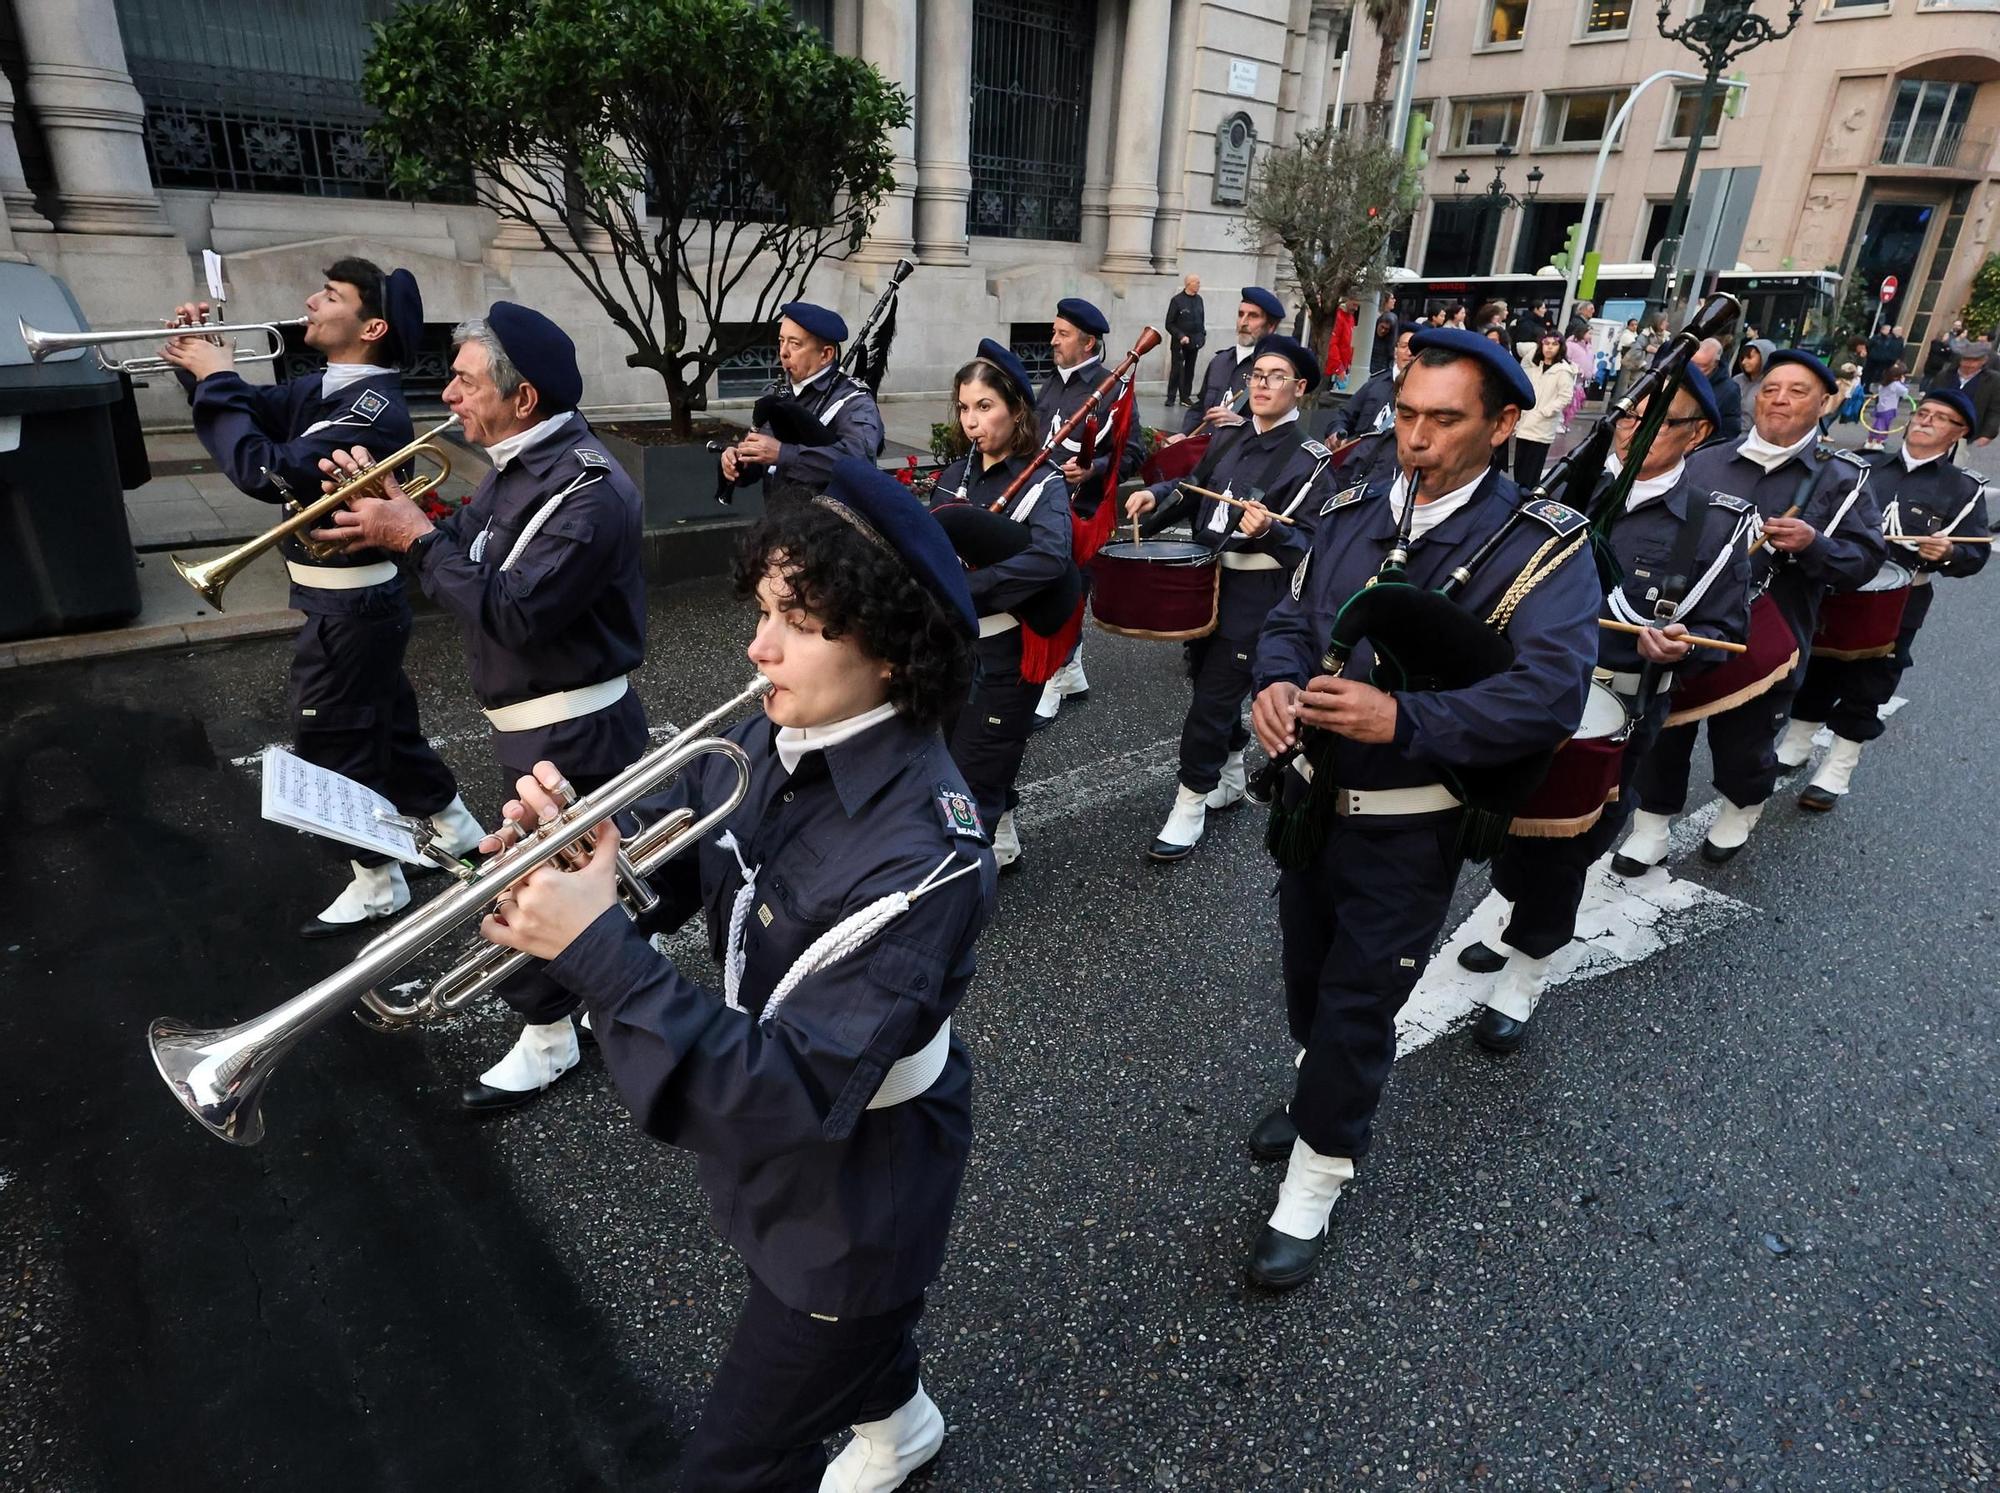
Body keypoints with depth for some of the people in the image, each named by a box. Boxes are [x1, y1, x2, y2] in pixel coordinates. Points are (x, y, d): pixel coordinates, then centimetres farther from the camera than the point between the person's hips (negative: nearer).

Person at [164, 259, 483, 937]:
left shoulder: (374, 407, -23)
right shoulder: (323, 388, 6)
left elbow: (270, 472, -30)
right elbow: (252, 412, 12)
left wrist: (218, 380, -20)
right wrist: (200, 363, -4)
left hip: (349, 607, -9)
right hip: (345, 599, 9)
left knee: (330, 745, 2)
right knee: (384, 722, 22)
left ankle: (377, 882, 17)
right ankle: (454, 825, 39)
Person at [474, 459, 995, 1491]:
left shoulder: (919, 852, -35)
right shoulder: (765, 745, -11)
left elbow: (801, 1090, -36)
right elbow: (664, 869, -1)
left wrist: (597, 951, -39)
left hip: (853, 1191, -7)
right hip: (773, 1155, 7)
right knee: (849, 1314, 35)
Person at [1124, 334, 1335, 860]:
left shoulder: (1311, 461, -11)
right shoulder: (1229, 439, 9)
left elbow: (1308, 543, -15)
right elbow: (1195, 491, 17)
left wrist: (1268, 530, -35)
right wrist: (1158, 496, -2)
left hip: (1255, 596, -7)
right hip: (1205, 581, 7)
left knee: (1212, 700, -4)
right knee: (1212, 687, 17)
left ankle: (1189, 808, 8)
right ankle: (1230, 781, 37)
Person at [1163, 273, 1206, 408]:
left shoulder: (1199, 300, 8)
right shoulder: (1177, 300, -7)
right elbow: (1169, 324, -7)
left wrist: (1203, 334, 4)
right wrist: (1181, 336, -16)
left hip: (1194, 342, 5)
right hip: (1179, 343, -5)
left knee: (1189, 370, 8)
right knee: (1176, 369, -6)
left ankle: (1185, 396, 16)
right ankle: (1171, 398, 0)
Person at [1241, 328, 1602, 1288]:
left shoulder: (1542, 545, -14)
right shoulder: (1347, 515, 2)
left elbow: (1550, 696, -25)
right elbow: (1289, 621, 5)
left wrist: (1402, 720, -34)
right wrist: (1276, 685, -18)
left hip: (1409, 825, -5)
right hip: (1310, 796, 5)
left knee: (1359, 996, 4)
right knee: (1307, 969, 21)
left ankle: (1315, 1182, 24)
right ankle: (1325, 1088, 50)